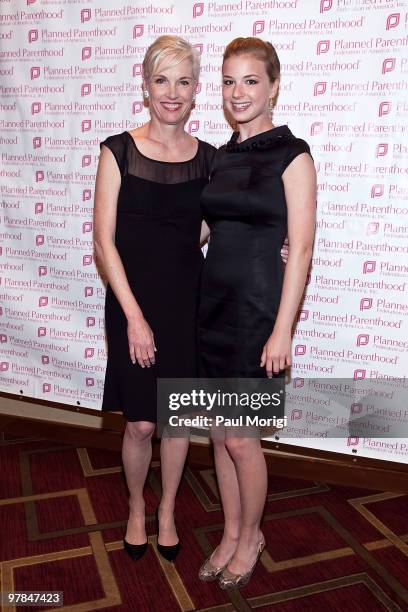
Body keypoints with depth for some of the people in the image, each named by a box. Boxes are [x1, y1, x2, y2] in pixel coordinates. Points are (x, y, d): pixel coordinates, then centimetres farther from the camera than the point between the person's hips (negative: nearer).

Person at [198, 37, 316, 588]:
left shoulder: (292, 155, -8)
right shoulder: (220, 156, 11)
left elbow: (300, 250, -13)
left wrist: (282, 332, -17)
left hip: (256, 308, -6)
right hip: (212, 302, 7)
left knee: (239, 436, 4)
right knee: (219, 431, 14)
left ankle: (251, 536, 30)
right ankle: (232, 532, 34)